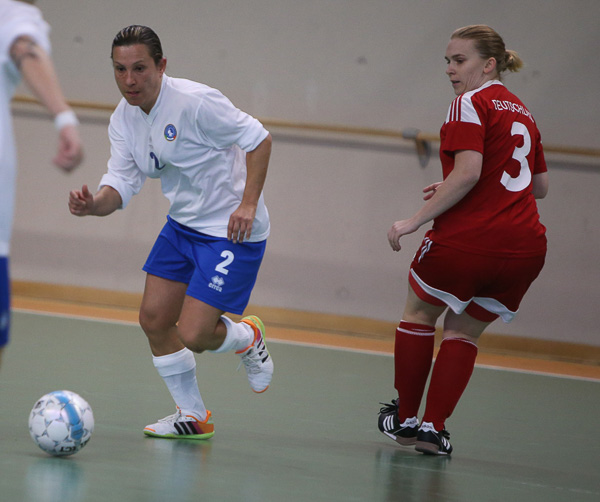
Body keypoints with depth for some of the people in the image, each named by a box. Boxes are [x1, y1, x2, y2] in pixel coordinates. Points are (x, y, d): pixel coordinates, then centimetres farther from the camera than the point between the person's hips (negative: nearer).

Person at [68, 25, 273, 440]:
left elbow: (258, 139, -17)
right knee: (154, 319, 5)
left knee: (193, 335, -12)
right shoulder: (123, 120, -1)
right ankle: (193, 417, 23)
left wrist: (248, 204, -22)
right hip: (183, 225, 8)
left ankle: (248, 338, 23)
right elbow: (120, 185, -4)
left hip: (231, 232, -8)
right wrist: (92, 205, -27)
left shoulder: (196, 102, -23)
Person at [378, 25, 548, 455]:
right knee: (464, 331, 21)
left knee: (420, 314, 18)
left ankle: (405, 418, 24)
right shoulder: (522, 112, 19)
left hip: (468, 240, -6)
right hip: (526, 246, 7)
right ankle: (434, 428, 11)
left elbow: (468, 172, -18)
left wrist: (416, 220, -14)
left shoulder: (472, 104, -5)